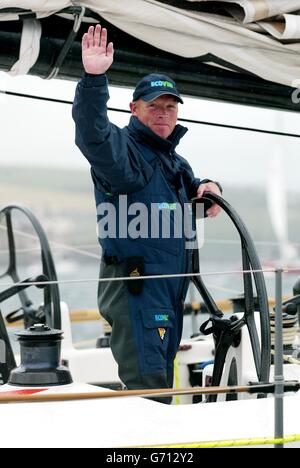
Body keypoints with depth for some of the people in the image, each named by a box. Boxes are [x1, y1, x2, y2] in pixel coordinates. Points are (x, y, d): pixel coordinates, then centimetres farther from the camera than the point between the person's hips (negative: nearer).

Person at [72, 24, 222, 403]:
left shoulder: (173, 160, 19)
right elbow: (93, 135, -32)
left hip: (169, 287, 9)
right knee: (147, 384, -13)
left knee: (161, 376, 16)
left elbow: (189, 186, 38)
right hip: (134, 289, -9)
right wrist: (94, 80, -47)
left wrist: (206, 187, 13)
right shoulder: (123, 148, -10)